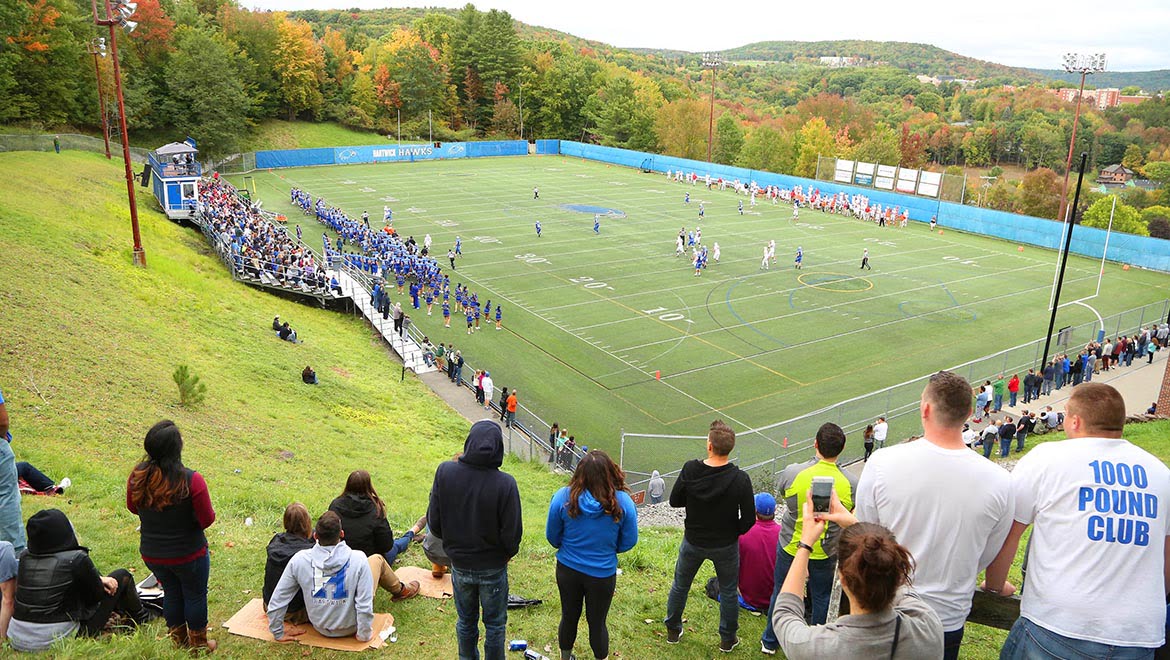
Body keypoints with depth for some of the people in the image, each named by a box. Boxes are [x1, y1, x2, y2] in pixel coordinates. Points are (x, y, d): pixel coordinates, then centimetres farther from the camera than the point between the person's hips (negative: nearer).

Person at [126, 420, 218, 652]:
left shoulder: (137, 477, -14)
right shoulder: (192, 480, -28)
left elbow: (132, 508, 5)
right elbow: (207, 519, -20)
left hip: (151, 553, 4)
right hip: (188, 554, -4)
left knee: (171, 592, 24)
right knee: (195, 595, 16)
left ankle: (179, 640, 40)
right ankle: (199, 644, 33)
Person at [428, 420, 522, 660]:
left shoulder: (445, 472, -18)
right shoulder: (505, 483, -26)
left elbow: (434, 522, -9)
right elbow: (512, 535, -18)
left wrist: (454, 544, 9)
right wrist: (507, 553, 5)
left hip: (459, 565, 3)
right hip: (493, 568, -3)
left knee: (465, 621, 24)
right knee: (495, 625, 18)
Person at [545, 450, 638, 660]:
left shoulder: (563, 497, -19)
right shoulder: (622, 501, -20)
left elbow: (552, 536, -6)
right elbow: (629, 541, -8)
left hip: (567, 569, 1)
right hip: (603, 572, -1)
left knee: (569, 617, 23)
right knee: (597, 622, 19)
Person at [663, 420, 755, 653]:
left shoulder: (690, 470, -22)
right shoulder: (740, 479, -24)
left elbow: (674, 501, -8)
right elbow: (748, 519, -16)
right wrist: (734, 532, 3)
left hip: (693, 542, 1)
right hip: (726, 546, -1)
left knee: (680, 586, 24)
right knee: (728, 592, 22)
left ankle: (673, 631, 41)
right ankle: (727, 639, 37)